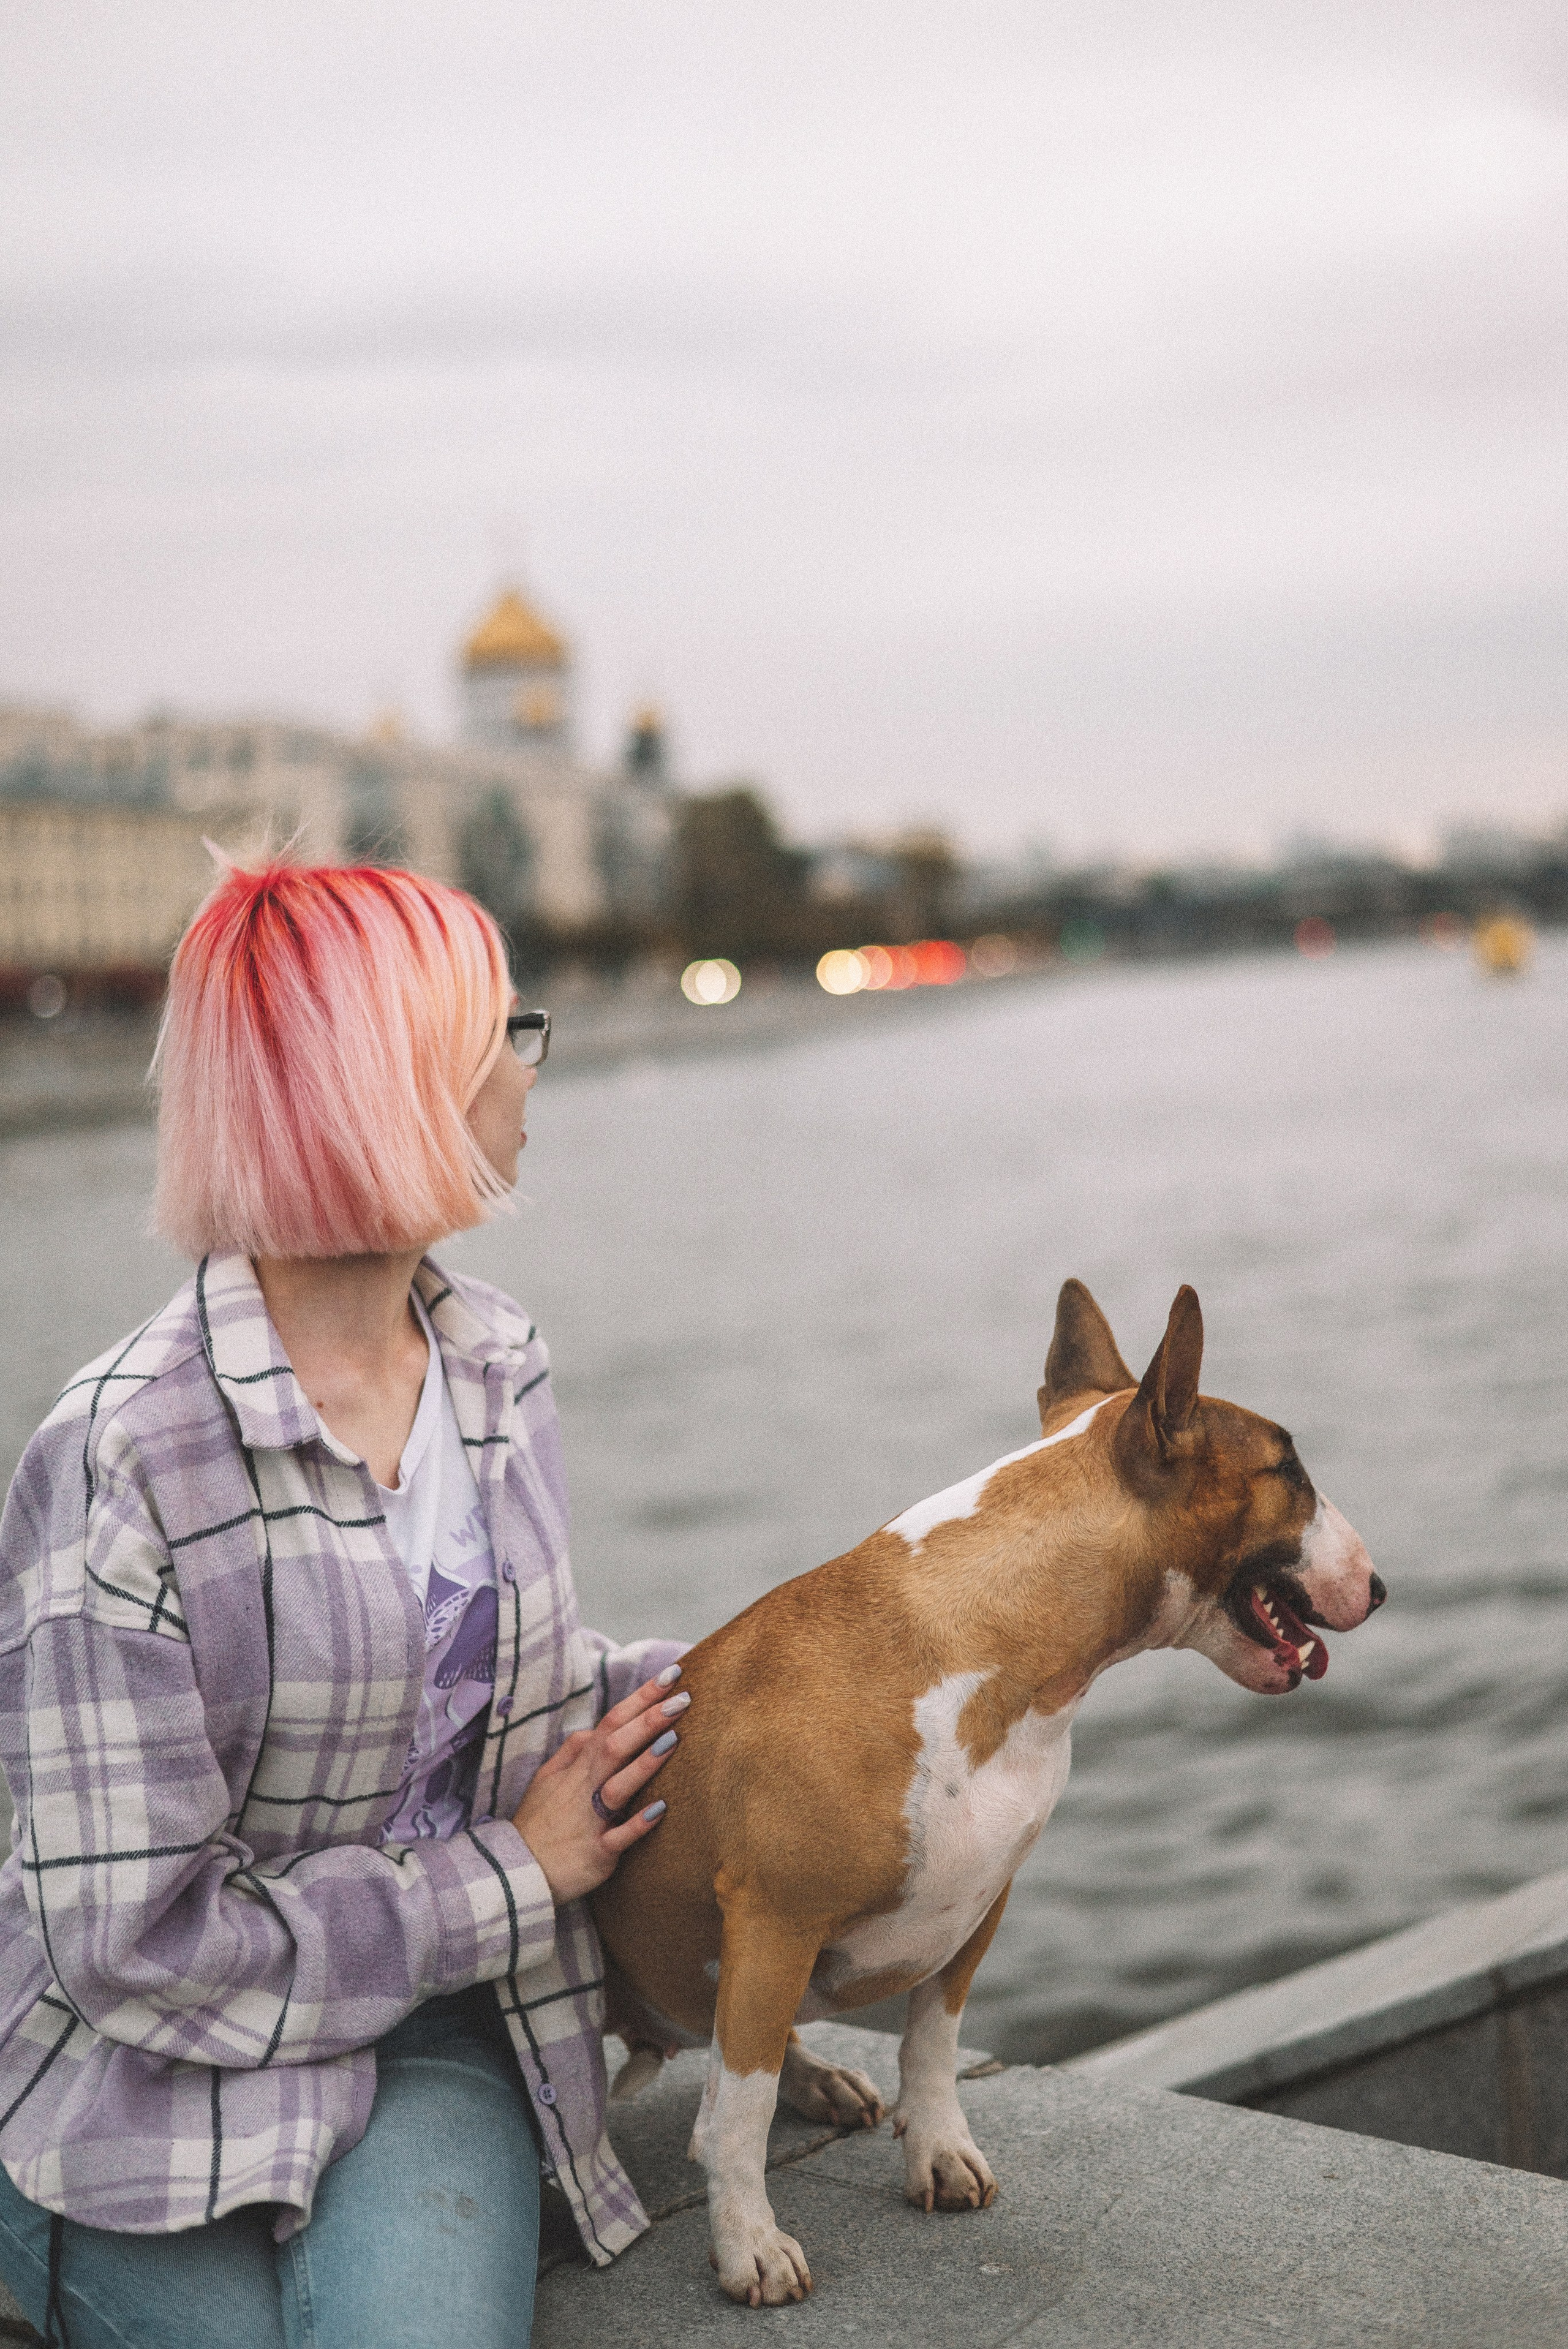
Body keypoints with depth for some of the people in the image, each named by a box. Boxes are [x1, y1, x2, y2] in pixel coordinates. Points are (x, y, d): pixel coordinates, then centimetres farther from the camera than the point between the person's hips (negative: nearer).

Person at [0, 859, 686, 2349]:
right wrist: (508, 1878, -12)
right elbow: (137, 1942, -20)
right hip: (157, 2080, -3)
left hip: (434, 2031, 4)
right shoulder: (124, 1459, -21)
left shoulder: (499, 1367, 2)